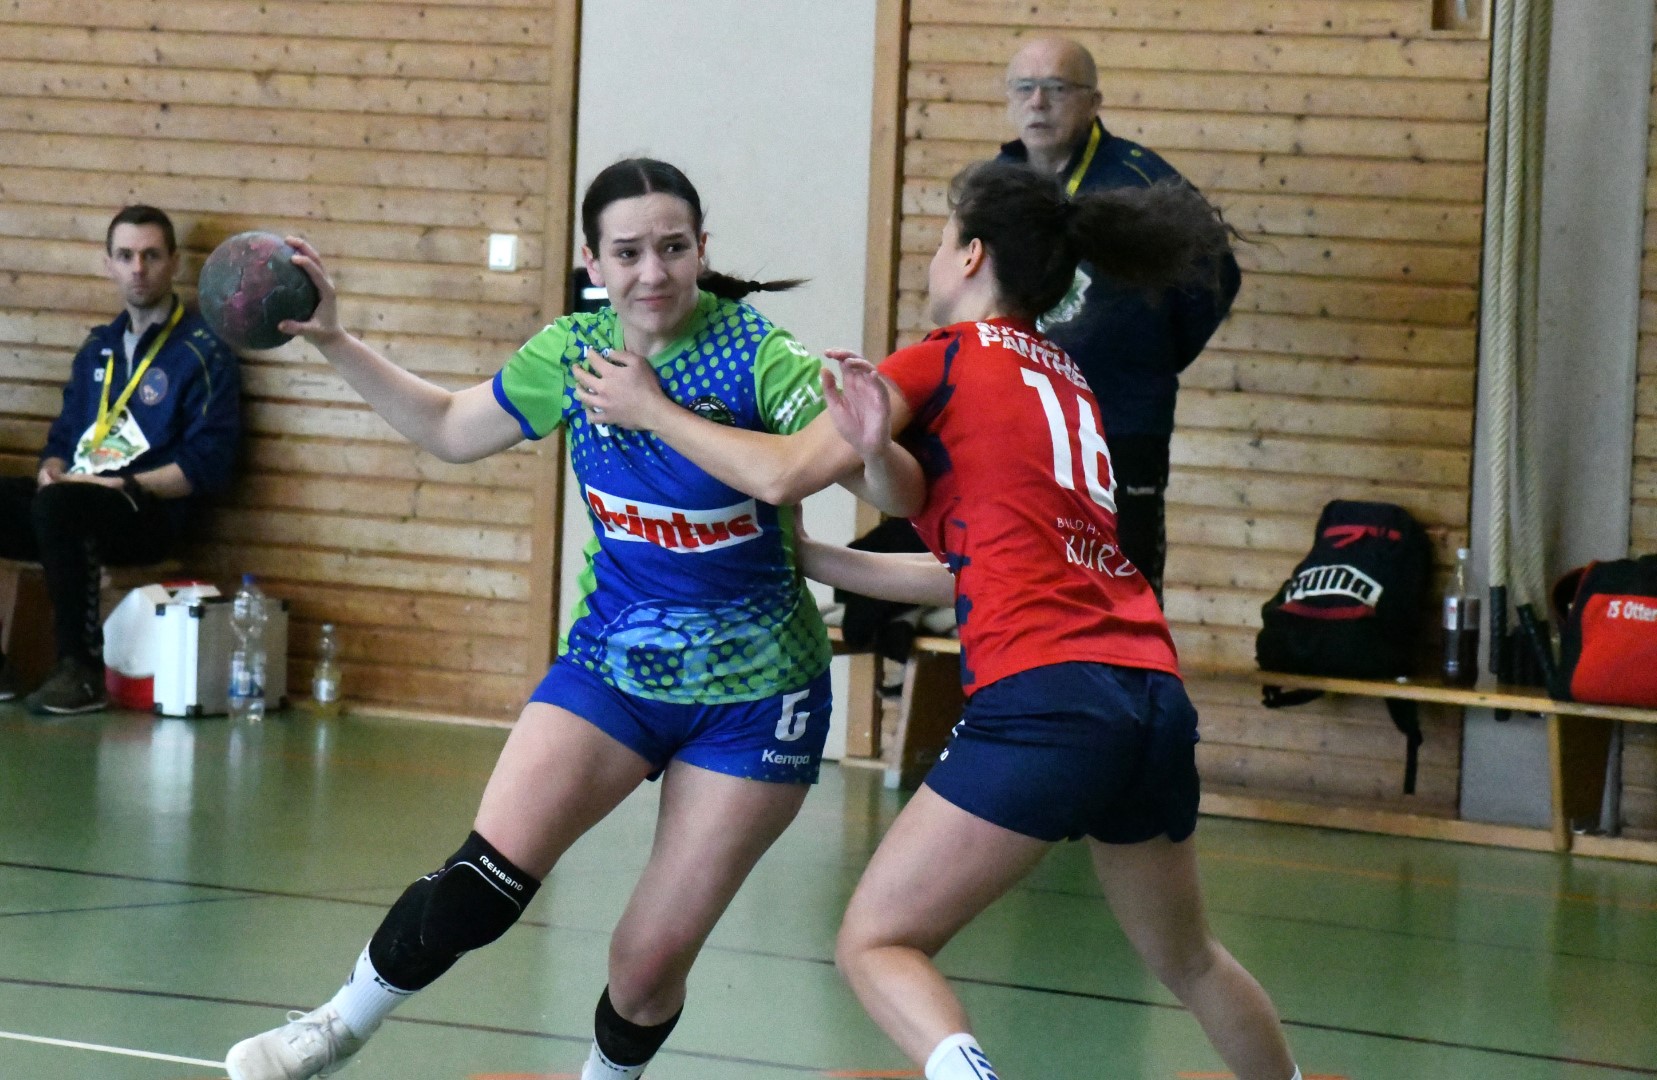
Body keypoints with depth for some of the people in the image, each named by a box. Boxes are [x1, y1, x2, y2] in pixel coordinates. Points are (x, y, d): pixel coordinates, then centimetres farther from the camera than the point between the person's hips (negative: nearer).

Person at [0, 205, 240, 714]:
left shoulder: (203, 352, 0)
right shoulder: (98, 348, 21)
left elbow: (208, 465, -8)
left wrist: (122, 485, -16)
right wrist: (52, 470, -1)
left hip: (151, 511, -7)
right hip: (76, 495, 7)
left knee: (58, 507, -38)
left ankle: (81, 672, -30)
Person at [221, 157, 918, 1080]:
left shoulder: (756, 356, -17)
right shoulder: (573, 351, -4)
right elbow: (451, 429, 13)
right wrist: (334, 341, 5)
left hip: (753, 693, -3)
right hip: (613, 659, 3)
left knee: (653, 959, -3)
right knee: (494, 867, -17)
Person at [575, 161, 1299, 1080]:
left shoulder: (951, 356, 3)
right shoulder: (1065, 378, 24)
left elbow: (785, 470, -1)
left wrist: (650, 409, 12)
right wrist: (811, 558, 30)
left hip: (1043, 697, -8)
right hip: (1155, 698, 8)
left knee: (875, 944, -2)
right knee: (1186, 959, 27)